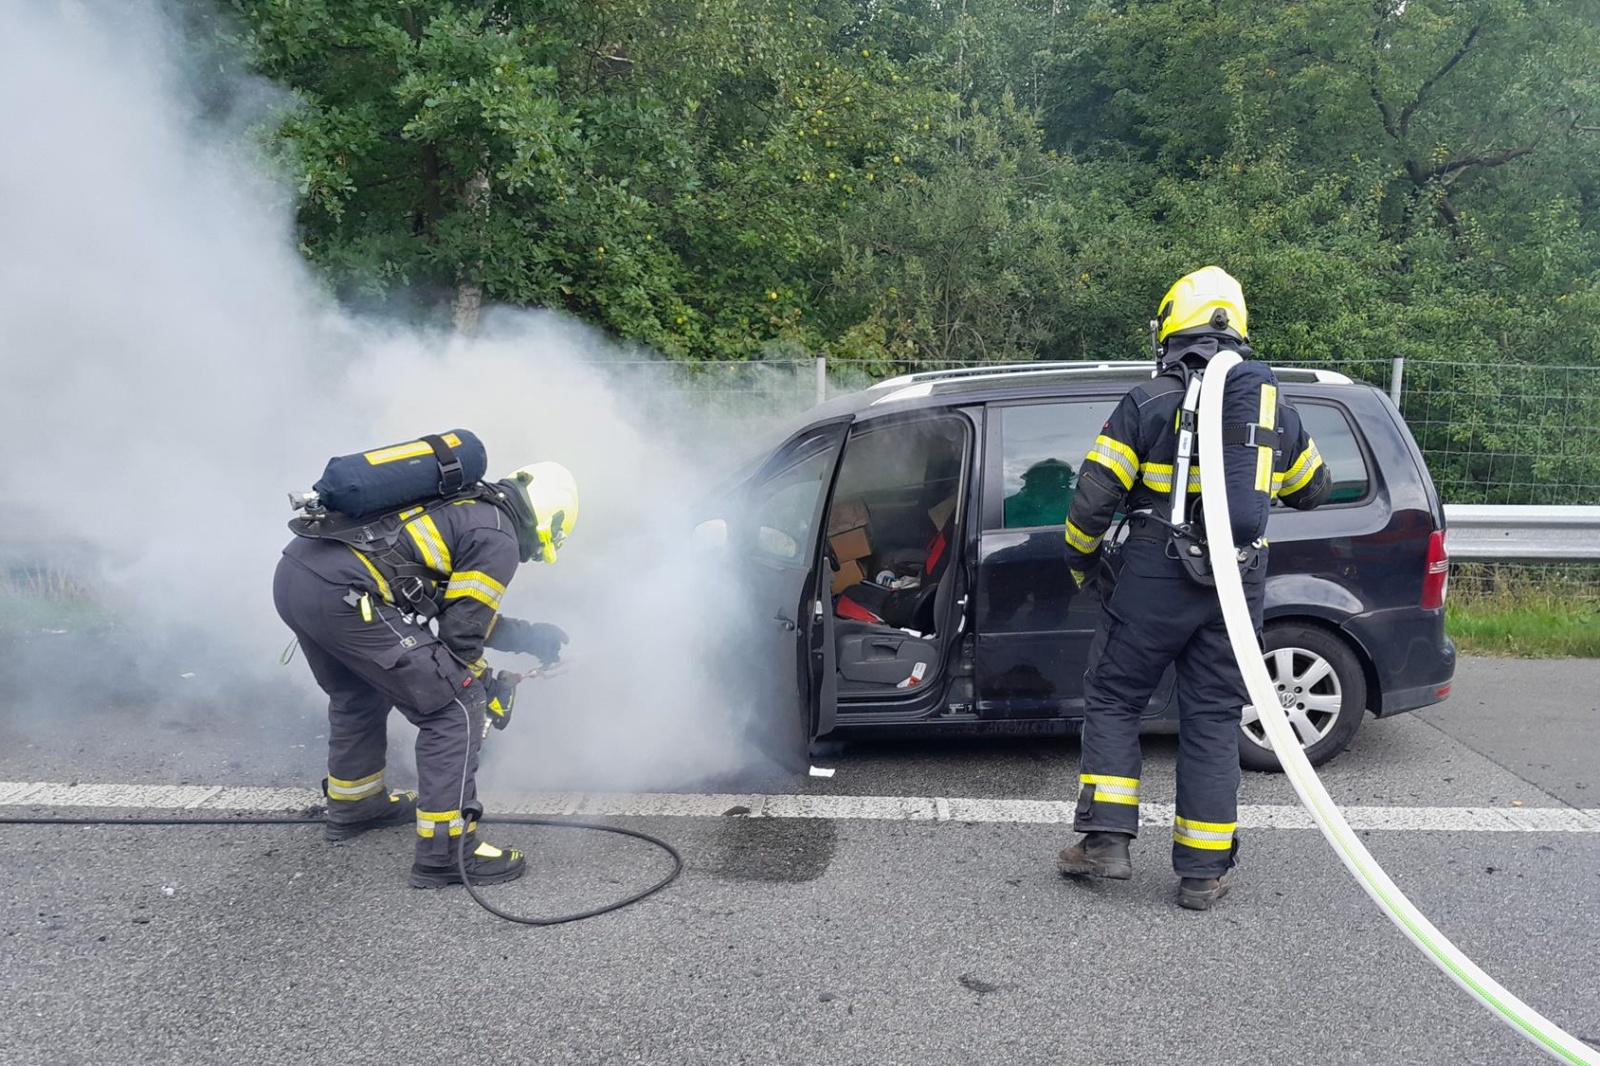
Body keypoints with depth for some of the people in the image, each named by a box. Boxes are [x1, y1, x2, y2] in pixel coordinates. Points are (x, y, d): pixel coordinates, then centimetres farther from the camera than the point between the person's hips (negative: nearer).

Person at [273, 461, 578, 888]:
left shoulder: (463, 504, 26)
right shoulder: (499, 541, -1)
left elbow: (457, 609, 34)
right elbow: (461, 635, -1)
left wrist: (532, 637, 41)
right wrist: (488, 690, 17)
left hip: (291, 572, 10)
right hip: (342, 595, -10)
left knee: (358, 692, 33)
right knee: (454, 709, 0)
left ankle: (352, 804, 50)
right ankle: (446, 851, 4)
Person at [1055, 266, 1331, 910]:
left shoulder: (1148, 402, -7)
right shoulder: (1274, 408, 7)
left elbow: (1094, 496, -10)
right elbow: (1312, 489, 22)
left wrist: (1081, 560, 7)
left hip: (1155, 581, -4)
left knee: (1113, 702, 10)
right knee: (1213, 719, 10)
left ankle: (1106, 840, 7)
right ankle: (1203, 872, 14)